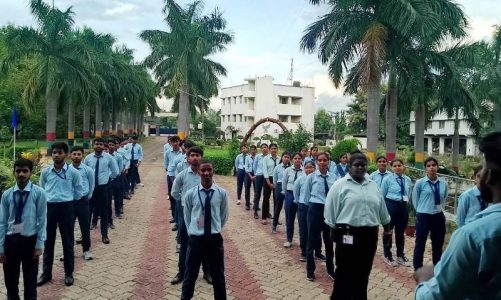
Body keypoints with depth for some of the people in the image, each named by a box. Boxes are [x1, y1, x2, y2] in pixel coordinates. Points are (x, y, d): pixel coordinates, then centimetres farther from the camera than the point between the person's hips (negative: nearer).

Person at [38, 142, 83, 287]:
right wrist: (51, 198, 11)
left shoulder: (73, 172, -5)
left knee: (67, 241, 7)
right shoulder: (45, 171, 1)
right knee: (48, 241, 12)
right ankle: (46, 273, 26)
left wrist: (65, 198, 9)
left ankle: (68, 273, 20)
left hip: (66, 208, -2)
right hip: (49, 207, 2)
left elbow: (78, 192, 5)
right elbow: (41, 190, 15)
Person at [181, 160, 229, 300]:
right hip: (195, 239, 0)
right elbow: (187, 217, 7)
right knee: (190, 275, 14)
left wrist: (215, 230, 10)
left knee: (218, 276, 16)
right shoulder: (190, 194, -6)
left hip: (215, 239, 0)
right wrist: (193, 232, 10)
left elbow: (224, 217, 7)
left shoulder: (222, 193, -7)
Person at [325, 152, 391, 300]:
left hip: (369, 234, 5)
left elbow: (381, 208, 19)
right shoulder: (340, 185, -7)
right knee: (345, 273, 2)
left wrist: (387, 226, 25)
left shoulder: (373, 185, 11)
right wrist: (333, 229, -5)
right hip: (348, 234, -5)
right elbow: (331, 209, -6)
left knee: (363, 272, 15)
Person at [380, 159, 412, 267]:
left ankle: (400, 256, 29)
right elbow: (382, 195, 0)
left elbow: (409, 194, 16)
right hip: (391, 206, -4)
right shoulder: (387, 179, -7)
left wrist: (405, 202, 12)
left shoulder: (408, 180, 5)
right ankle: (387, 256, 22)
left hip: (403, 207, 4)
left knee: (401, 232, 14)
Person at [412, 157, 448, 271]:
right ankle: (418, 270, 20)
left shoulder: (444, 183, -1)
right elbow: (415, 200, 0)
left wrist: (438, 207, 9)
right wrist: (422, 210, 7)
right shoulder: (420, 183, -12)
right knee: (420, 245, 6)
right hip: (423, 217, -4)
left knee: (438, 245, 15)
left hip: (439, 217, 4)